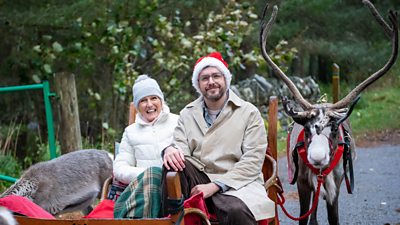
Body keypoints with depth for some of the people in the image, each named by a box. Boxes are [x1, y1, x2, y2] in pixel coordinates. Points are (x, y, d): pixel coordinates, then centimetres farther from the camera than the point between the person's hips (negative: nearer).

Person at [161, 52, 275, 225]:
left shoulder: (249, 113, 3)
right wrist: (171, 150, -23)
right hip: (199, 178, 4)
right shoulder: (188, 114, 16)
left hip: (237, 182, -3)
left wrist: (215, 186, -16)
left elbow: (253, 160, -6)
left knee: (237, 210, -38)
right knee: (174, 164, -28)